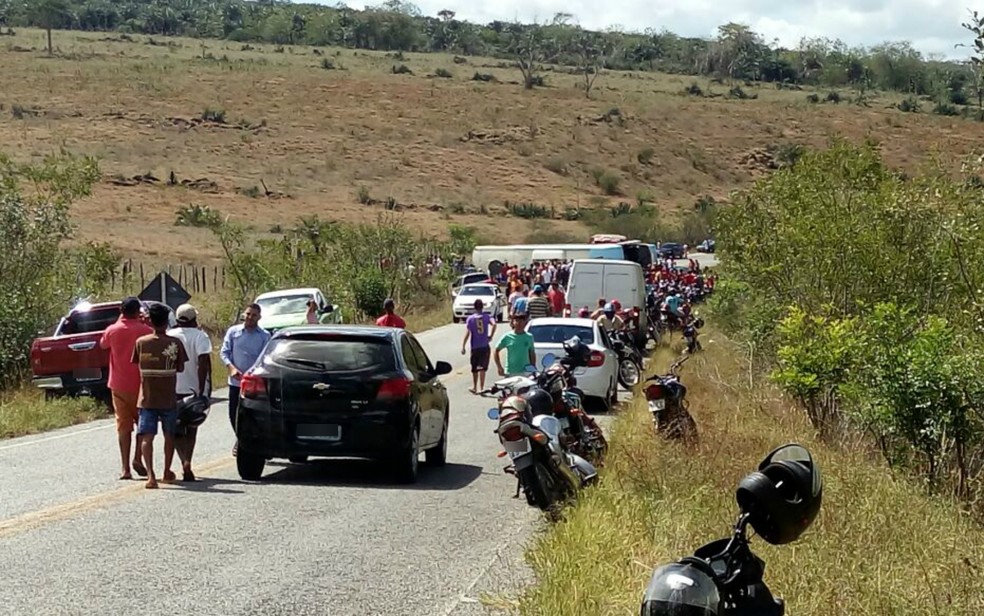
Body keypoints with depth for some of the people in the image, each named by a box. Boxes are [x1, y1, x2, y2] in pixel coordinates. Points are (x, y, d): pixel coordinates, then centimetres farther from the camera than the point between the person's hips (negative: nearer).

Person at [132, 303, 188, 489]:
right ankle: (167, 472, 28)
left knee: (146, 437, -5)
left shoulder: (141, 342, -4)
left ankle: (150, 474, -21)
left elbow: (136, 363, 4)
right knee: (169, 436, 17)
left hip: (147, 398, 0)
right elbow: (180, 368, -1)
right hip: (168, 398, 0)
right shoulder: (175, 343, -7)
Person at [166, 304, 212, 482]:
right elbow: (204, 363, -17)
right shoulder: (200, 336, -5)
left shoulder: (169, 336, 3)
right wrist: (202, 389, -16)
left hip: (172, 390, 1)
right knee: (191, 429, 16)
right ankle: (187, 463, 12)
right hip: (193, 389, -1)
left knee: (177, 430, 5)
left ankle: (185, 462, -17)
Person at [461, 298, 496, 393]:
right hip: (485, 346, 0)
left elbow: (467, 333, -9)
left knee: (474, 369, 15)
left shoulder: (470, 319, -2)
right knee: (482, 368, -1)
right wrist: (491, 336, -9)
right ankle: (481, 388, -8)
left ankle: (474, 387, 25)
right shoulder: (487, 316, -1)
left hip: (475, 347, 0)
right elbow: (494, 324, -20)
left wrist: (463, 346, -7)